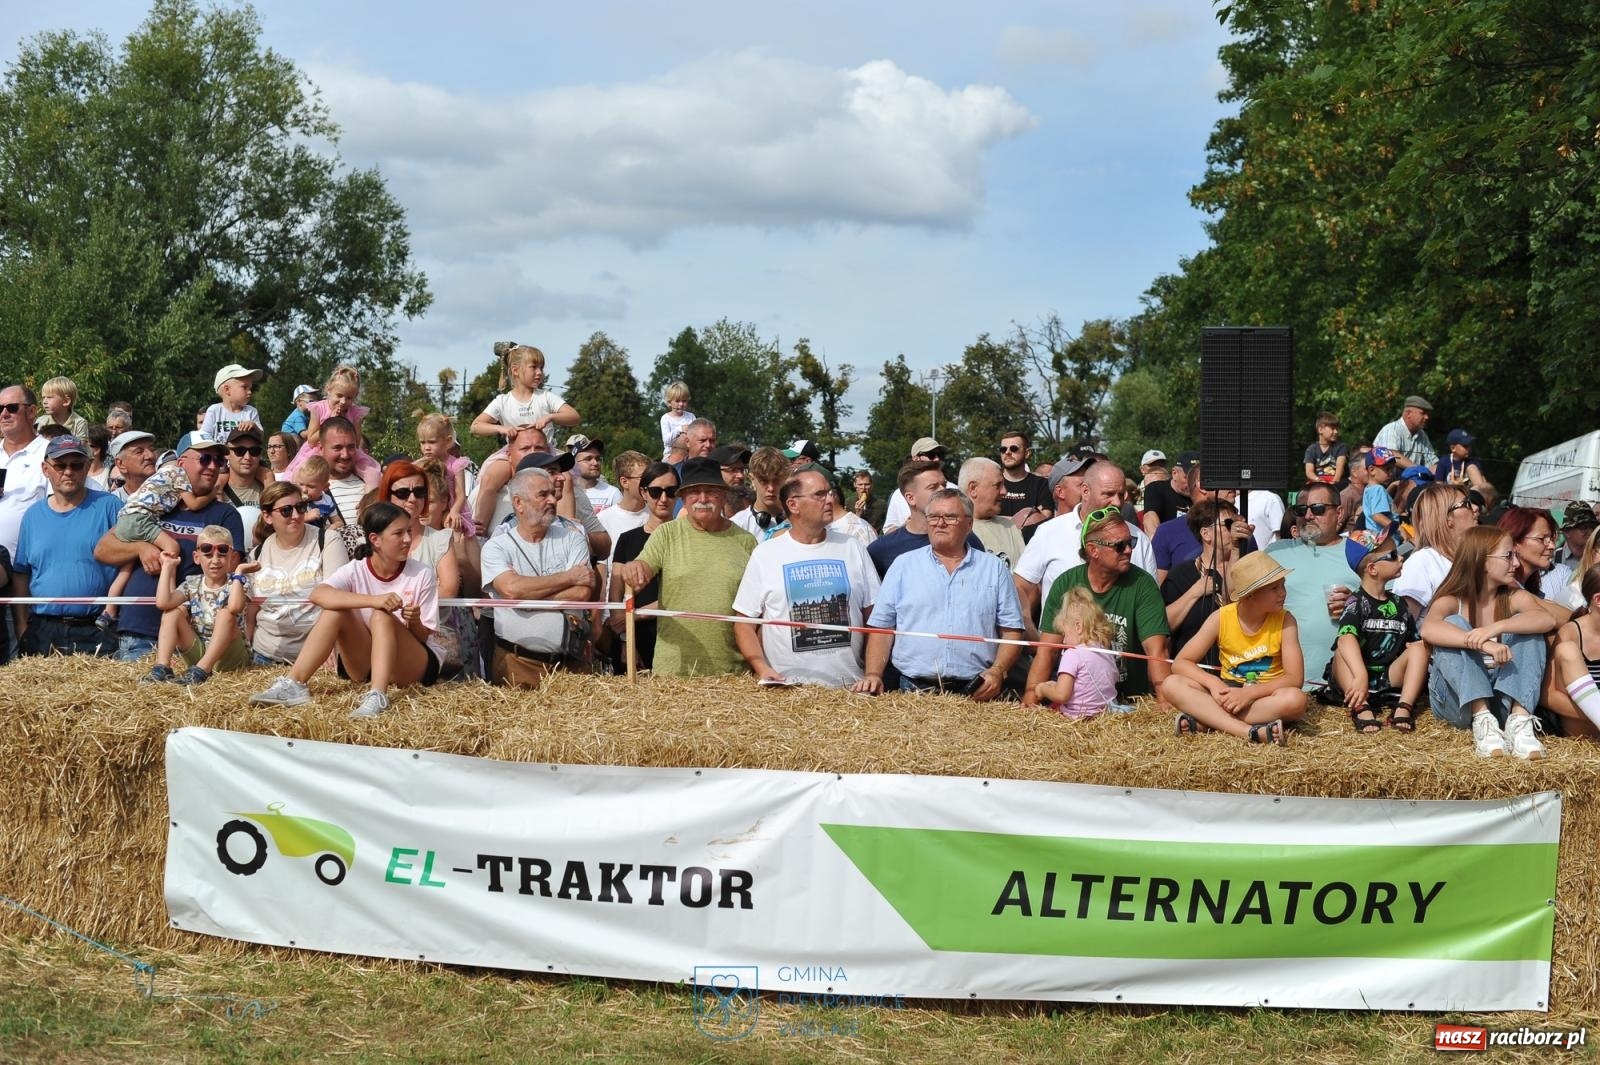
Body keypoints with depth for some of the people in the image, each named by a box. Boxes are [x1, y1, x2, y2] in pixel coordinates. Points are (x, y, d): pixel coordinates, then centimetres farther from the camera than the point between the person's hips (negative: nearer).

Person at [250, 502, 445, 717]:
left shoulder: (421, 574, -8)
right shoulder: (355, 570, -7)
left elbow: (423, 637, -5)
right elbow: (317, 595, -29)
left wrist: (414, 622, -30)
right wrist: (372, 600, -41)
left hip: (414, 667, -2)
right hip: (364, 666, 2)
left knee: (382, 616, -29)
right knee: (335, 610, -21)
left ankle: (377, 696, -46)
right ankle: (293, 684, -26)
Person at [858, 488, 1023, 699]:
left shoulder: (994, 569, 12)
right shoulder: (903, 565, 12)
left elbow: (1011, 630, 8)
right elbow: (881, 627, 10)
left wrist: (998, 671, -8)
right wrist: (873, 675, -3)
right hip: (914, 689, 0)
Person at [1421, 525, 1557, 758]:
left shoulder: (1514, 598, 1)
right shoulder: (1452, 601, -8)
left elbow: (1547, 620, -22)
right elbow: (1428, 628, -32)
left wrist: (1496, 628, -38)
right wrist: (1481, 643, -46)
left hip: (1504, 696, 3)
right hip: (1457, 698, -2)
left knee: (1526, 627, -16)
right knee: (1453, 625, -25)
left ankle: (1519, 717, -32)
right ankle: (1481, 719, -40)